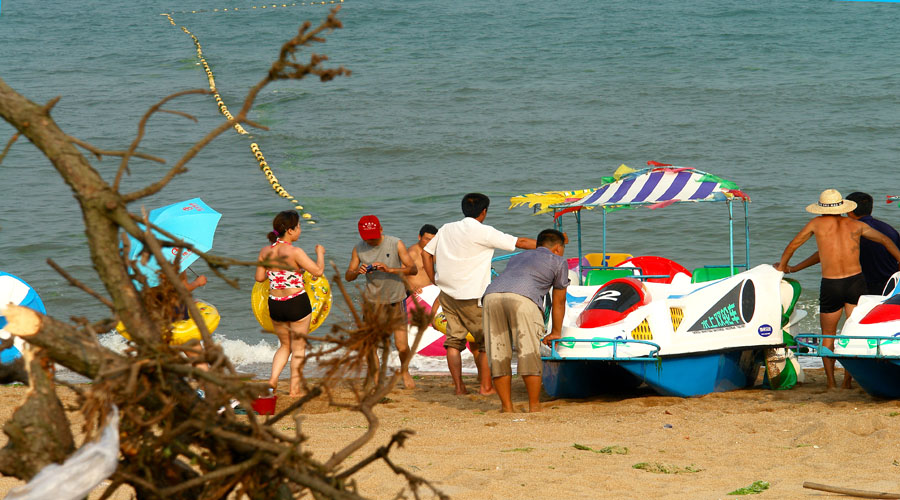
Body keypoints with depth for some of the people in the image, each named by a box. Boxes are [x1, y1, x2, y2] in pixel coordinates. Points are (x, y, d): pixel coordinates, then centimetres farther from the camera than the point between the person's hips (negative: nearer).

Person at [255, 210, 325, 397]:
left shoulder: (266, 251, -1)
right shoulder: (295, 252, -18)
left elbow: (259, 277, 7)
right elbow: (318, 271, -15)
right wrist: (320, 252, 2)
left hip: (275, 304, 5)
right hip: (297, 303, -5)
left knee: (285, 345, 23)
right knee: (299, 348, 10)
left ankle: (273, 378, 7)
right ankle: (295, 388, 12)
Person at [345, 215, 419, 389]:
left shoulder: (396, 244, -9)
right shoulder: (358, 249, -1)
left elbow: (413, 269, -14)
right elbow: (348, 276, 2)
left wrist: (390, 270, -29)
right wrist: (358, 271, -22)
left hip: (396, 301, -2)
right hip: (373, 301, 2)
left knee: (402, 347, -5)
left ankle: (405, 371, 26)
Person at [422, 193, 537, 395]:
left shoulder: (446, 229, 9)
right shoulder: (483, 232, -10)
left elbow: (426, 253, 14)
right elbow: (519, 242, -9)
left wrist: (435, 281, 18)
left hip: (447, 294, 6)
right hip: (471, 297, -6)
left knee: (454, 340, 8)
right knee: (487, 340, 7)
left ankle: (458, 386, 4)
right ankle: (486, 385, 8)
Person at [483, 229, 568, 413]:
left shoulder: (517, 258, 41)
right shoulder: (558, 262, 26)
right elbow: (559, 302, 31)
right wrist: (555, 333, 43)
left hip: (492, 294, 5)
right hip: (523, 299, -5)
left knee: (499, 356, 9)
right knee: (530, 354, 0)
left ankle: (507, 406, 11)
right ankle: (534, 407, 2)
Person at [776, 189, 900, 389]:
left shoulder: (817, 223, 4)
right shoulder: (856, 225, 9)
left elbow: (793, 245, 17)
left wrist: (782, 265, 33)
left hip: (830, 285, -1)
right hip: (856, 282, 1)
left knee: (828, 336, 11)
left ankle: (831, 383, 7)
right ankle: (847, 381, 0)